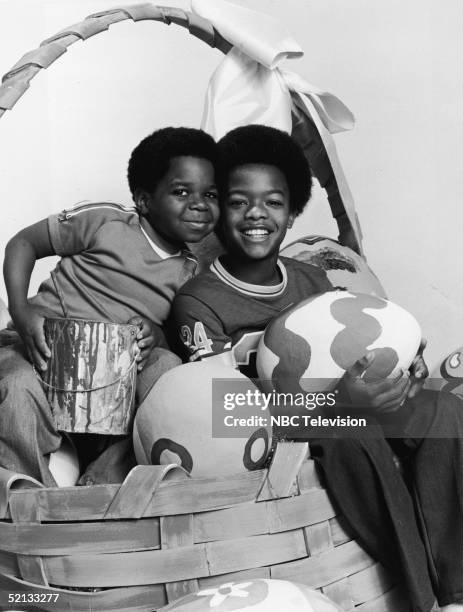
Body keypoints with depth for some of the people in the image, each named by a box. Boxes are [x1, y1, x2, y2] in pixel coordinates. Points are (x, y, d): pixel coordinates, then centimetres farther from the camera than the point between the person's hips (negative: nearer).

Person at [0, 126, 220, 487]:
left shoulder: (190, 274, 9)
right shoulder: (105, 223, -4)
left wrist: (158, 336, -11)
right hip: (42, 349, -2)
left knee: (167, 365, -26)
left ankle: (105, 476, -16)